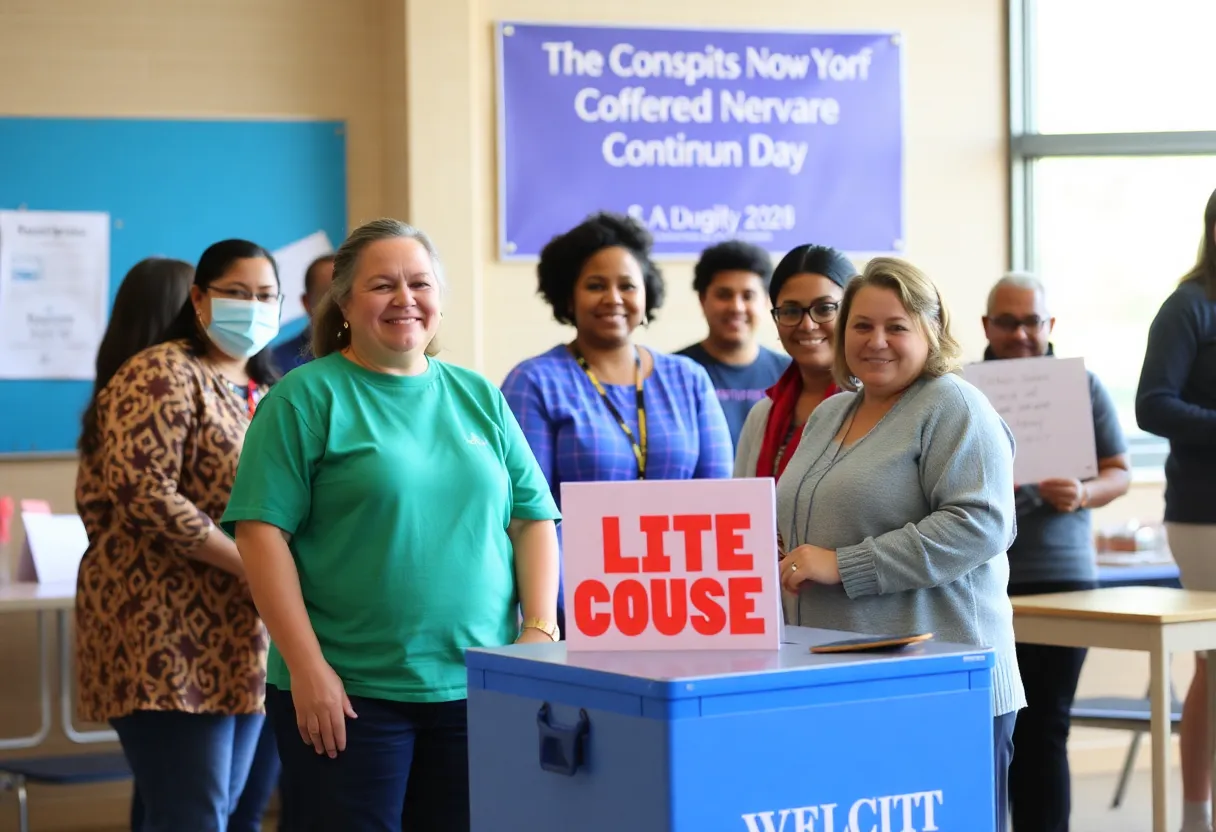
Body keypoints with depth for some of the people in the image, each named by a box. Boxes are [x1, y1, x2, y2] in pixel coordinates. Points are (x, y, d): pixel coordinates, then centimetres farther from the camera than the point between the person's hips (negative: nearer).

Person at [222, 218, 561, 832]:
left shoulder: (480, 398, 13)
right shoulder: (307, 398, -2)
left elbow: (534, 520, 12)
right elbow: (261, 532, -8)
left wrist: (538, 633, -2)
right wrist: (306, 666, -14)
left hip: (479, 691, 4)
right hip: (347, 692, -4)